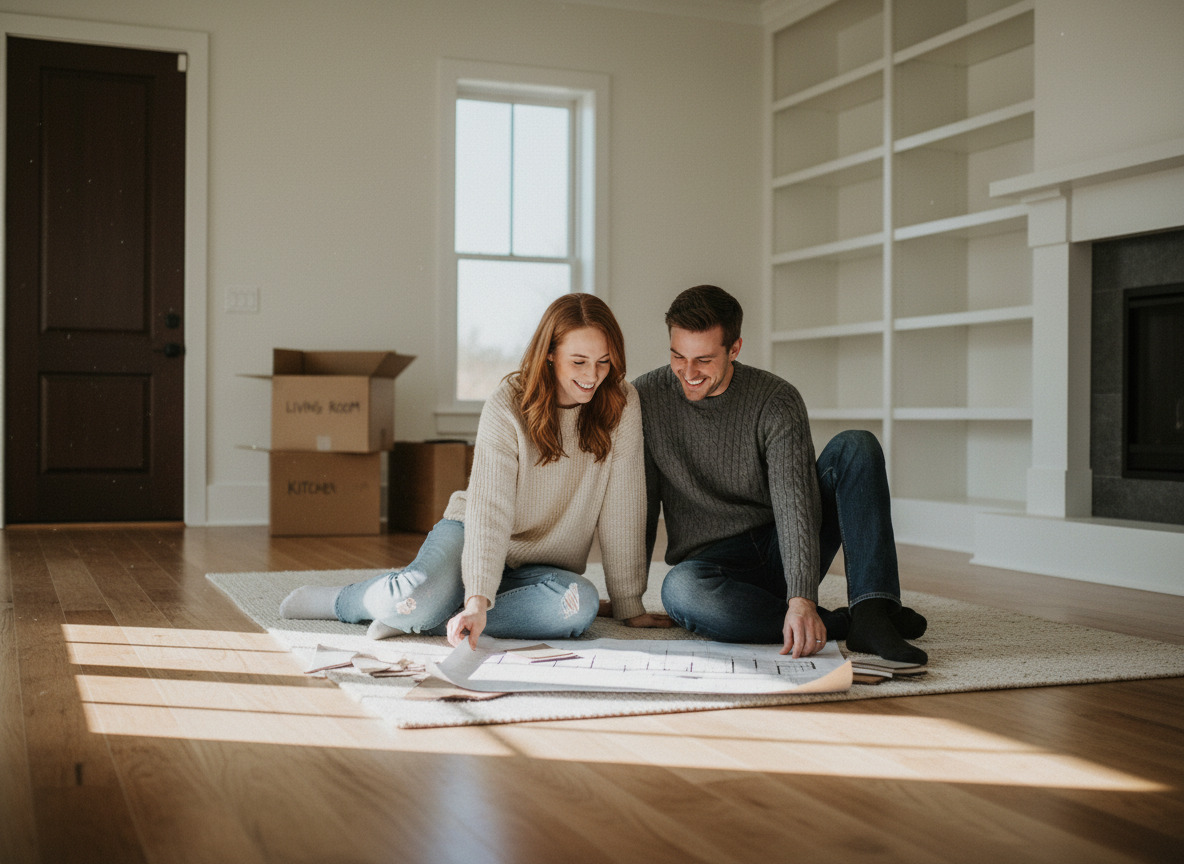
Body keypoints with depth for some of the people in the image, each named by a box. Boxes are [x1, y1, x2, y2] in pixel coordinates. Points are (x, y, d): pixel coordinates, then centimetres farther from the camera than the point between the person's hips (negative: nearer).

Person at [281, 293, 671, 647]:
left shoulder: (621, 404, -10)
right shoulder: (507, 405, -16)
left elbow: (621, 509, -8)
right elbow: (489, 508, -25)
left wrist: (630, 606, -8)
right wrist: (478, 599, -38)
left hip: (539, 569, 3)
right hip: (472, 537, -2)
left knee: (579, 605, -34)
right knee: (417, 600, -34)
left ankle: (424, 618, -19)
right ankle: (341, 599, 2)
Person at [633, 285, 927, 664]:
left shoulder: (776, 401, -11)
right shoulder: (646, 399, -5)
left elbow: (795, 501, -23)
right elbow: (639, 506, 2)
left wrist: (802, 598, -37)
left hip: (781, 554, 0)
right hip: (711, 562, 0)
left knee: (855, 447, -21)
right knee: (680, 589, -38)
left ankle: (871, 610, -33)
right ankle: (837, 625, -27)